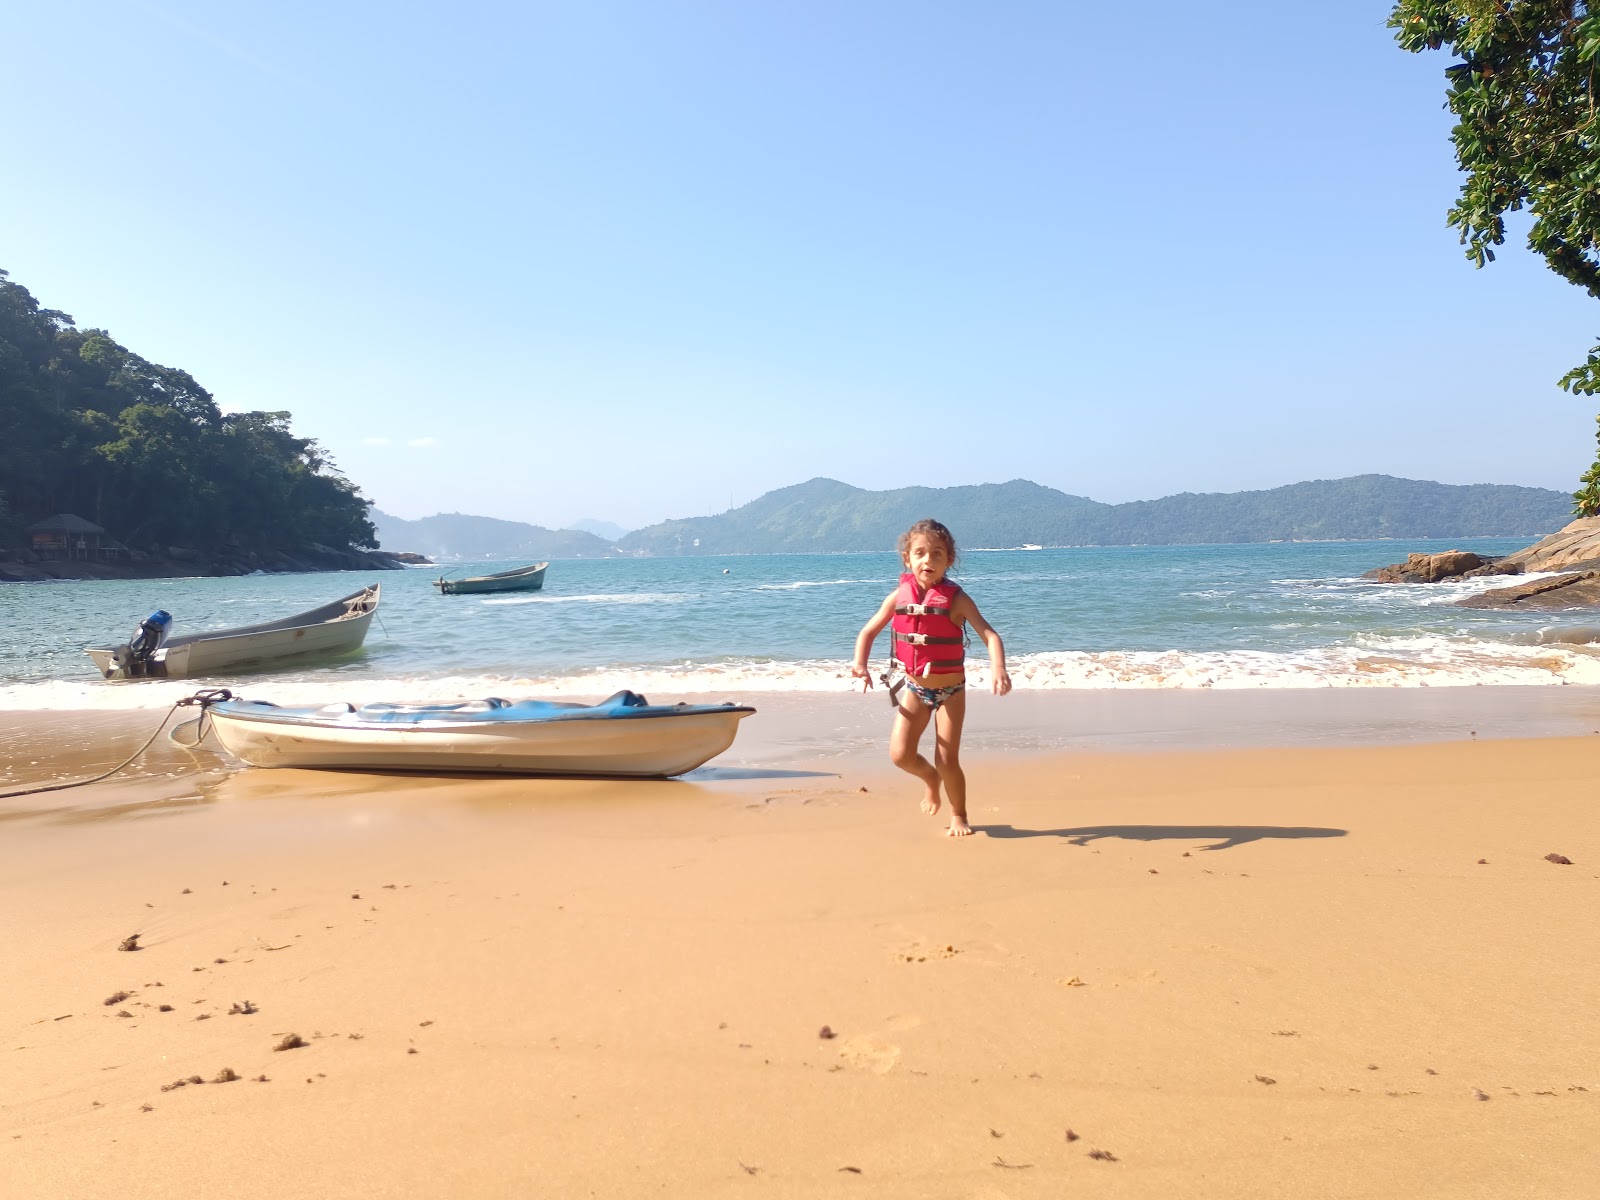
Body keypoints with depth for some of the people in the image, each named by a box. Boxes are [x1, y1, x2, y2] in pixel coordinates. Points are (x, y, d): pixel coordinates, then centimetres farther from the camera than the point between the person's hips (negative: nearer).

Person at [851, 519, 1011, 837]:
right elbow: (869, 631, 5)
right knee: (900, 754, -7)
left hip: (951, 690, -3)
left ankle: (958, 816, 27)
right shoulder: (899, 597, -5)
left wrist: (998, 668, -42)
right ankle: (931, 779, 29)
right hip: (914, 688, 3)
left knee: (947, 760, 0)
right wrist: (860, 663, -13)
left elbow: (989, 634, -24)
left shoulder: (956, 599, -15)